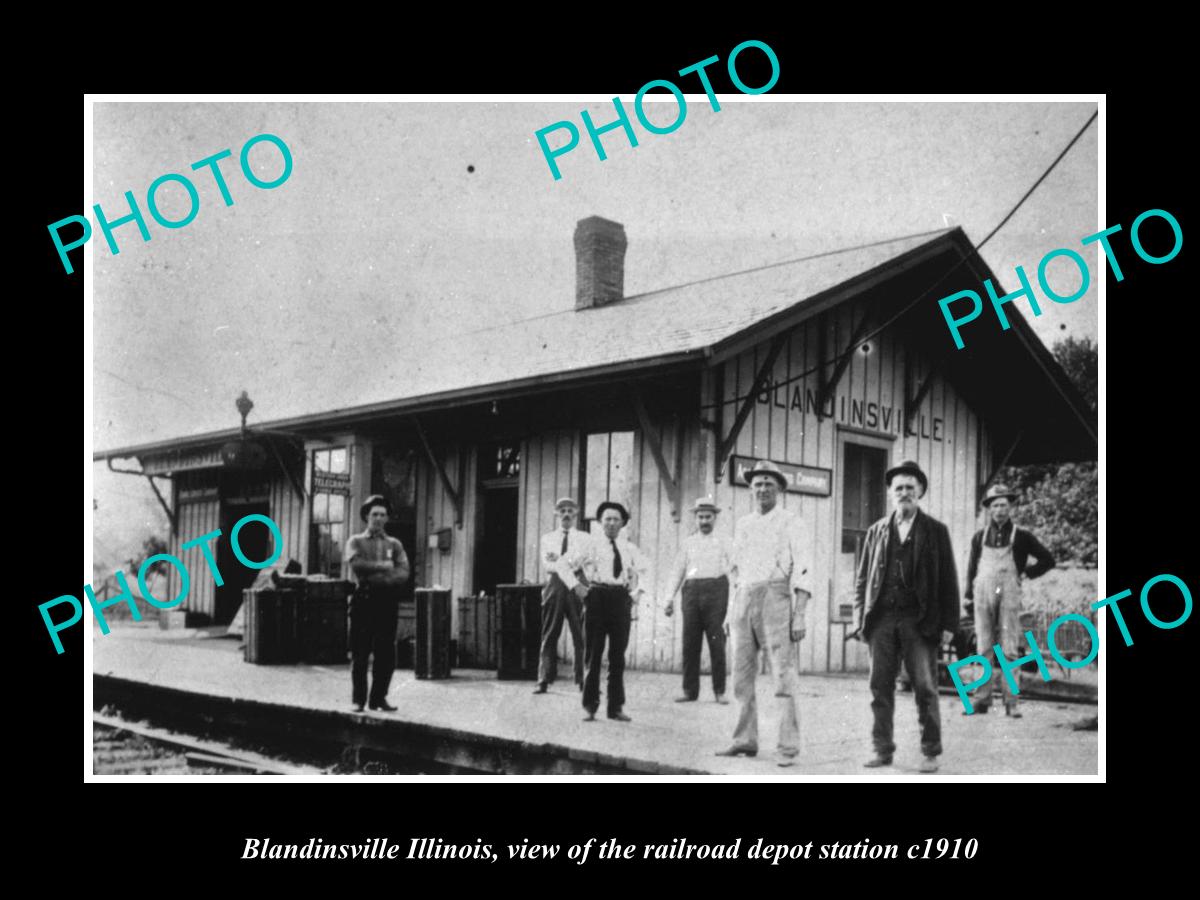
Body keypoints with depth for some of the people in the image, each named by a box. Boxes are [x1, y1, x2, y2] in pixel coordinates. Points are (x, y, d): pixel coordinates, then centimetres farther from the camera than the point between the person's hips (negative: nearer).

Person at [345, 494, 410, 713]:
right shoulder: (356, 542, 9)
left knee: (386, 653, 1)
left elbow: (404, 573, 0)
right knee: (360, 653, -2)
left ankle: (379, 698, 10)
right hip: (364, 598, -2)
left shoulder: (395, 544, 15)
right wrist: (384, 566, -9)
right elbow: (356, 564, -12)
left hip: (388, 601, 2)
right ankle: (358, 700, 5)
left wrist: (377, 577, -13)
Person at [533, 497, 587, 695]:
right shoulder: (547, 538, 15)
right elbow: (548, 565, 2)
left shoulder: (584, 538, 12)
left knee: (581, 636, -3)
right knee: (549, 635, 1)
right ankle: (543, 680, 3)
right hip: (554, 586, 1)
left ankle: (583, 681, 2)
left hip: (577, 587, -1)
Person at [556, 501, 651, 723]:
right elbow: (562, 564, 0)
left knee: (618, 656, 6)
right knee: (592, 654, 1)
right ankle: (590, 706, 10)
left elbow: (645, 569, 26)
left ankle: (616, 707, 13)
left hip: (621, 600, 3)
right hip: (597, 598, -3)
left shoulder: (629, 549, 12)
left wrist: (639, 590, 13)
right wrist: (575, 586, -6)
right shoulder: (590, 545, 1)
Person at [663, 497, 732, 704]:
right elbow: (677, 571, 17)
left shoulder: (723, 543, 10)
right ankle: (690, 691, 6)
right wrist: (670, 598, 9)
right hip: (692, 590, 2)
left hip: (716, 589, -2)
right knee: (690, 642, 0)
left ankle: (719, 691, 3)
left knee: (717, 641, -4)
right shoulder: (688, 543, 17)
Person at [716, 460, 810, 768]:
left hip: (775, 598, -5)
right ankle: (745, 740, 16)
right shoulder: (743, 524, 17)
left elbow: (802, 571, -6)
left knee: (783, 676, -8)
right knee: (742, 676, 7)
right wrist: (730, 611, 15)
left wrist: (800, 615, -15)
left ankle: (788, 747, -4)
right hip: (744, 601, 6)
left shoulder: (790, 523, 1)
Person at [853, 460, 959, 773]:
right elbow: (862, 578, 14)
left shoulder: (936, 531, 6)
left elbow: (948, 579, 3)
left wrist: (948, 623, -3)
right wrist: (860, 618, 4)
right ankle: (883, 749, 13)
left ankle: (931, 752, 8)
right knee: (880, 686, 4)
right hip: (882, 619, 3)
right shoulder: (876, 531, 13)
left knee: (925, 687, -2)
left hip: (919, 620, -2)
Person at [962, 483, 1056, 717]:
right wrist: (969, 596, 8)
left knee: (1009, 651, -4)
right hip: (983, 597, 2)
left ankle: (1011, 702, -1)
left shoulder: (1021, 537, 4)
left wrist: (1026, 573, 3)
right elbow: (971, 568, 15)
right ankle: (982, 700, 7)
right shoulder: (979, 538, 10)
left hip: (1009, 597, -2)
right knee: (985, 651, 4)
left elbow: (1048, 560, 10)